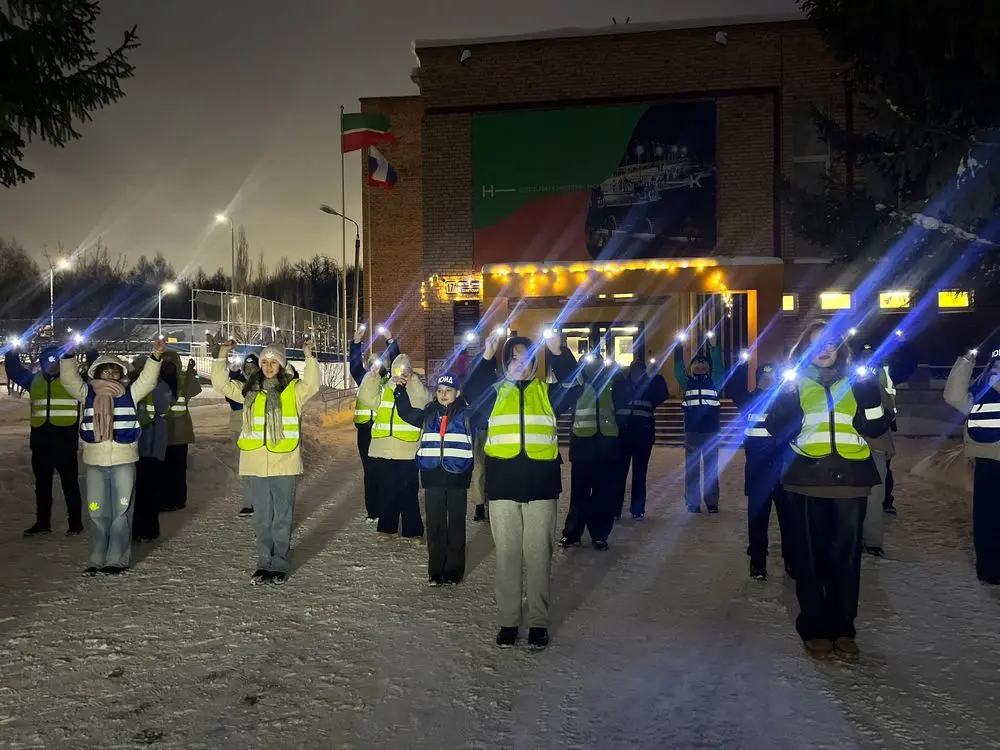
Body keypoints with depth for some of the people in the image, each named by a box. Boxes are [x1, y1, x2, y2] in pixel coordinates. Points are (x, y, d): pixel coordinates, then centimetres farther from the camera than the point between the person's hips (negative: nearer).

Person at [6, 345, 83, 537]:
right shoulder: (35, 379, 12)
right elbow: (14, 371, 21)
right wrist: (12, 352, 8)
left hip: (65, 441, -5)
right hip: (41, 442, 5)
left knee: (69, 484, 2)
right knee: (42, 484, 15)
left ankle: (75, 523, 10)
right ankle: (42, 523, 26)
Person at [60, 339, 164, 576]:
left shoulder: (129, 393, 2)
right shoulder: (87, 394, 6)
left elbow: (148, 379, -8)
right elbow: (69, 379, -3)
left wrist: (155, 356, -23)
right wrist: (68, 355, -18)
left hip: (124, 461, -2)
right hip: (95, 462, 2)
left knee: (121, 512, 2)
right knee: (97, 513, 8)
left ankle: (118, 560, 10)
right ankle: (97, 560, 17)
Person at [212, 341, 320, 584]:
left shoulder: (293, 390, 0)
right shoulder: (249, 390, 11)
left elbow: (312, 384, -18)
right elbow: (220, 384, 11)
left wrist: (309, 357, -25)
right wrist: (222, 357, 1)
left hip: (284, 463, -3)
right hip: (255, 464, 3)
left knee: (282, 518, 5)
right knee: (261, 518, 11)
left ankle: (280, 565, 15)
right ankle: (265, 563, 22)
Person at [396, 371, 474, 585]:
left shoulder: (466, 413, 2)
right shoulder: (428, 413, 11)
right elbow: (406, 413, 16)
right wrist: (401, 390, 8)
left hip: (457, 475, -3)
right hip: (433, 475, 3)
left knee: (456, 523, 5)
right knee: (434, 524, 5)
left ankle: (454, 570, 13)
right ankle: (435, 570, 12)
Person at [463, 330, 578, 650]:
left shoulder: (547, 391, 9)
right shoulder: (494, 392, 10)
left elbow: (574, 387, -10)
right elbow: (471, 392, -11)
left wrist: (558, 353, -20)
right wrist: (486, 358, -21)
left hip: (541, 483, 0)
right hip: (503, 484, 1)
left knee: (538, 555, 4)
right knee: (507, 554, 6)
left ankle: (538, 622, 15)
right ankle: (508, 621, 17)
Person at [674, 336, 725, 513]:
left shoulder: (714, 381, 9)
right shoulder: (687, 382, 9)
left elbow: (718, 364, -1)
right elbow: (678, 366, 2)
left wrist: (712, 346, -8)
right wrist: (679, 346, -5)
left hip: (711, 430, 0)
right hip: (692, 430, 0)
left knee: (711, 467, 3)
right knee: (692, 467, 3)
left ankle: (712, 502, 10)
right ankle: (692, 503, 9)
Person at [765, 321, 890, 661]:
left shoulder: (855, 382, 13)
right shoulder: (795, 383, 9)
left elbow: (876, 427, 3)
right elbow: (777, 428, -1)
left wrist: (870, 393, -11)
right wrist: (788, 401, -17)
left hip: (850, 478, 2)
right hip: (810, 479, -1)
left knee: (847, 553, 4)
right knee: (812, 553, 2)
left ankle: (843, 629, 15)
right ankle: (814, 629, 11)